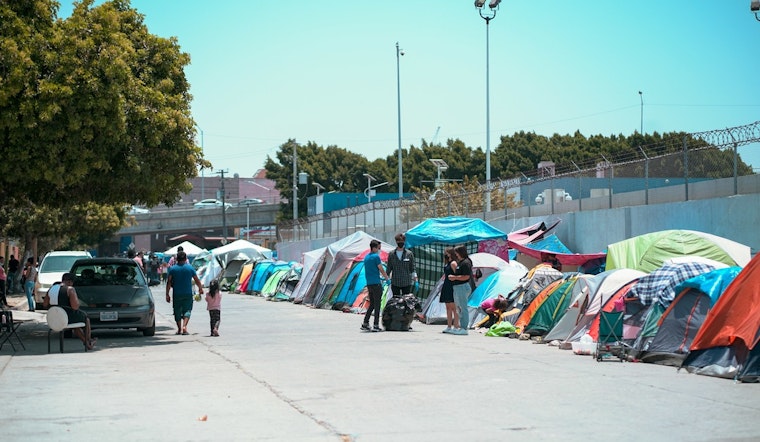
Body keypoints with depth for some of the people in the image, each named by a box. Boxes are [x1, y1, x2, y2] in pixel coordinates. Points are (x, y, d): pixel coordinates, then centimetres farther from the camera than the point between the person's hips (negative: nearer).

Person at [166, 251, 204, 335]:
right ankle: (184, 326, -16)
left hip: (177, 294, 0)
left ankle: (179, 329, 13)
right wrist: (200, 288, 23)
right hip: (188, 293, 0)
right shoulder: (190, 268, -2)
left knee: (177, 311, 11)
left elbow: (169, 282, -5)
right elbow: (197, 280, 6)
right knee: (187, 310, 3)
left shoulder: (173, 268, -2)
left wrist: (167, 294, -1)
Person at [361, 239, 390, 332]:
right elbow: (381, 270, -7)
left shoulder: (366, 257, 15)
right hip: (376, 283, -8)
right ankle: (376, 325, -4)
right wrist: (387, 278, 8)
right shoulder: (376, 257, -10)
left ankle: (365, 324, 10)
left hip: (369, 284, 8)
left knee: (372, 304, 14)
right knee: (377, 305, -4)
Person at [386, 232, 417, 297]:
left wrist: (414, 275, -8)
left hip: (406, 283, -1)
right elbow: (389, 268, 9)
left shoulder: (409, 254, 1)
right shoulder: (391, 254, 4)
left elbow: (412, 267, 4)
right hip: (395, 283, 1)